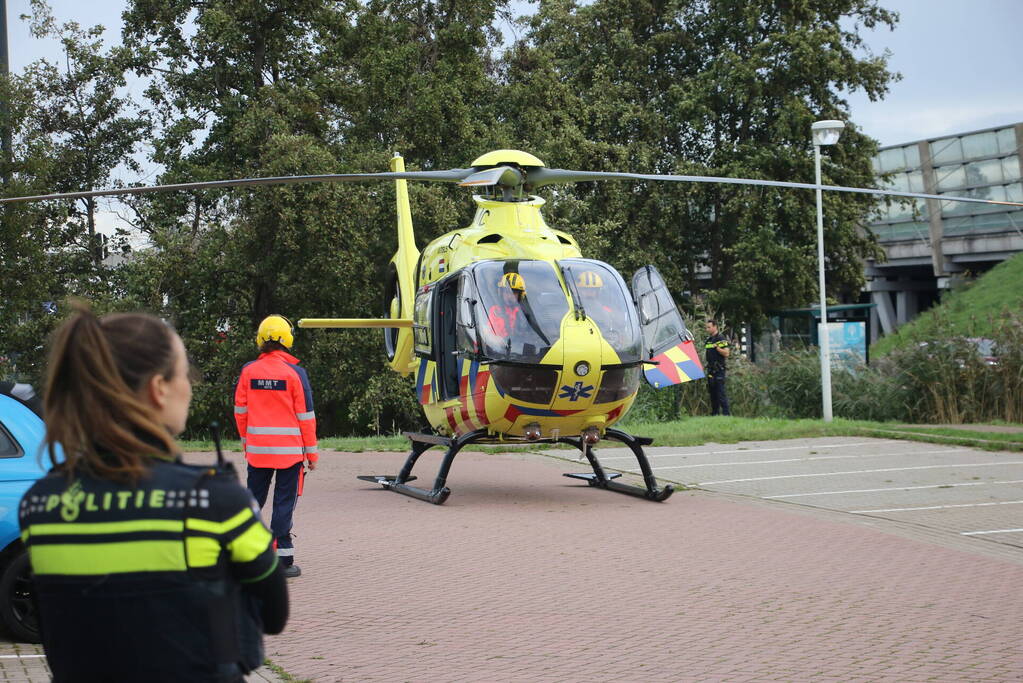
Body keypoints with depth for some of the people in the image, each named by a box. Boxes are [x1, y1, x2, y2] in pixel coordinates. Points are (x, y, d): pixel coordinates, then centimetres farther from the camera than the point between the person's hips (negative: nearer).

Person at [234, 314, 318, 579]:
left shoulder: (248, 371, 1)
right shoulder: (295, 372, -8)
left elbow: (240, 411, 8)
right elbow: (305, 415, -5)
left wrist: (246, 441, 22)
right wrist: (311, 452, 2)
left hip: (257, 449, 3)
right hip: (289, 449, -3)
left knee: (254, 498, 15)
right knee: (284, 502, 1)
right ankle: (283, 559, 1)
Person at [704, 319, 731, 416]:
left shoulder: (721, 339, -9)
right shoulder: (709, 339, 16)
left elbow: (726, 353, -16)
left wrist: (716, 347, -22)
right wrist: (705, 357, 12)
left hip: (719, 370, -9)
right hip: (710, 369, 9)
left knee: (720, 392, -11)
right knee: (712, 392, 11)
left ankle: (726, 413, -11)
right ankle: (714, 413, 17)